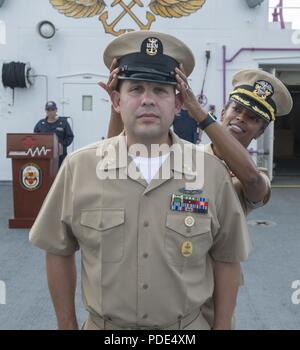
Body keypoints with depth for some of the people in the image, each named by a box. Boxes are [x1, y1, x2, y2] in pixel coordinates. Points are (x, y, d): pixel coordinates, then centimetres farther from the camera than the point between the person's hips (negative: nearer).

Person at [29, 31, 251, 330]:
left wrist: (221, 327, 1)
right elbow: (59, 251, -1)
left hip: (188, 325, 1)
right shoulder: (78, 167, -11)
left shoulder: (211, 170, -10)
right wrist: (67, 325, 3)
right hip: (102, 324, 0)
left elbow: (226, 259, -1)